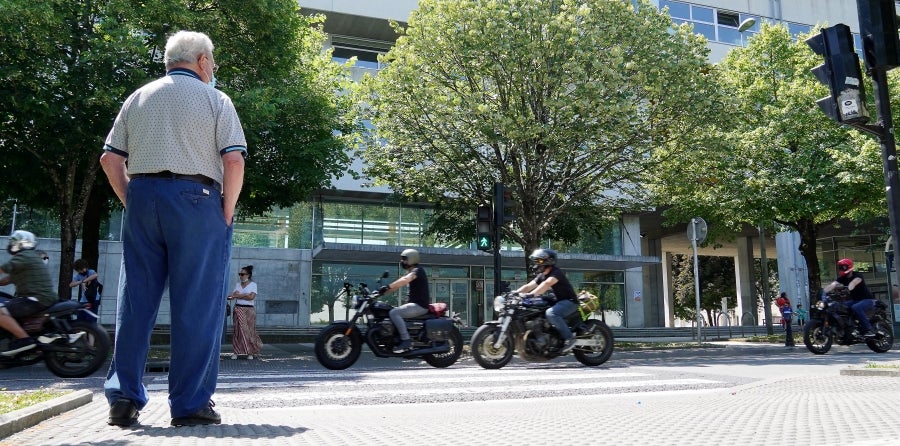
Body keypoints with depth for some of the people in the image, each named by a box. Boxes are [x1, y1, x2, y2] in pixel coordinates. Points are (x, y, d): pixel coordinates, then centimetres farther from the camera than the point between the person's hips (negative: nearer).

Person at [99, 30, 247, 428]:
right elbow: (234, 160, -8)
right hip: (195, 199, -4)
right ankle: (190, 403, 2)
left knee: (136, 301, 9)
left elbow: (110, 159, 9)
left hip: (142, 197, 4)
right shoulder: (215, 100, 4)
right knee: (197, 305, 0)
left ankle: (123, 396, 9)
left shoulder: (139, 97, 15)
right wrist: (227, 211, -1)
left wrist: (131, 203, 12)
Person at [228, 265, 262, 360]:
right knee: (238, 330, -1)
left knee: (249, 331, -2)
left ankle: (250, 353, 4)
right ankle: (236, 352, 1)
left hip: (249, 310, -3)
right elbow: (233, 296, 4)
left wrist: (239, 295, -6)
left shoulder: (253, 284, 0)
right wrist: (245, 295, -12)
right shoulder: (238, 284, 14)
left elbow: (251, 297, -13)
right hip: (238, 309, 3)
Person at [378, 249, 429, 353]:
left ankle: (406, 341, -29)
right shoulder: (411, 272, 21)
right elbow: (399, 284, 17)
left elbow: (405, 280, -30)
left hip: (420, 305, -10)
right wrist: (383, 291, 7)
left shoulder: (417, 270, -11)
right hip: (414, 303, 10)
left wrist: (388, 287, -38)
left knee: (394, 313, -24)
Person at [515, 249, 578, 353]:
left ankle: (569, 338, -26)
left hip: (570, 301, -9)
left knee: (551, 313, -34)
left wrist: (531, 294, -45)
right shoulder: (542, 276, 11)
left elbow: (547, 284, -34)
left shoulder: (556, 272, -17)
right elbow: (528, 286, 5)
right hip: (559, 301, 9)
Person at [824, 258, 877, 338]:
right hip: (855, 300, 7)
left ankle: (869, 330, -31)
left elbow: (854, 282, -41)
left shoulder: (857, 275, -17)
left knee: (856, 307, -35)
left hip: (867, 299, -7)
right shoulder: (842, 278, 1)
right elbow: (832, 285, -16)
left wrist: (847, 288, -63)